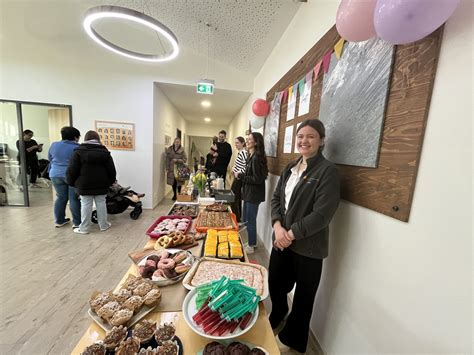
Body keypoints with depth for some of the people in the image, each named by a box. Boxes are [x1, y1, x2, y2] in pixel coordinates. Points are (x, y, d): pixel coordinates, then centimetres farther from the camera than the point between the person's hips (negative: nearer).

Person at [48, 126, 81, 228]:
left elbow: (50, 159, 17)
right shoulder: (77, 148, -10)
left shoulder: (54, 145, 6)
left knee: (61, 198, 14)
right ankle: (77, 222, 4)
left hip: (56, 175, 5)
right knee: (74, 199, -1)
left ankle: (59, 220, 21)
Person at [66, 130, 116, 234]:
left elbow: (72, 170, -6)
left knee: (86, 205, 4)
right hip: (101, 185, 2)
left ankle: (84, 228, 14)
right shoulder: (105, 152, 2)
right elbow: (111, 170, 2)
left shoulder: (79, 152, -4)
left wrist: (71, 182, 9)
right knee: (101, 203, 9)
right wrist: (110, 182, 12)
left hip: (84, 185, -1)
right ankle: (103, 225, 18)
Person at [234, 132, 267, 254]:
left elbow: (257, 179, -22)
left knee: (250, 220, 4)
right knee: (246, 219, 19)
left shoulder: (256, 158, -19)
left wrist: (240, 176, -16)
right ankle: (252, 242, 37)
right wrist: (240, 175, 3)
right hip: (249, 193, 10)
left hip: (254, 194, -10)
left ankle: (251, 246, 24)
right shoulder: (251, 156, 10)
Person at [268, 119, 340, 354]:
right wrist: (278, 226, -10)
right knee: (275, 283, 22)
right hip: (282, 240, 6)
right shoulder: (290, 168, 7)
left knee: (302, 297, 16)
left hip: (307, 247, -5)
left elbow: (322, 214, -19)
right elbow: (276, 198, 6)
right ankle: (277, 317, 55)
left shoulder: (327, 171, -13)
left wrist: (291, 233, -15)